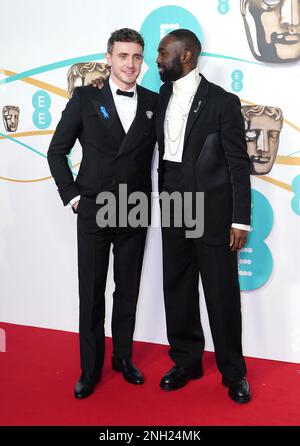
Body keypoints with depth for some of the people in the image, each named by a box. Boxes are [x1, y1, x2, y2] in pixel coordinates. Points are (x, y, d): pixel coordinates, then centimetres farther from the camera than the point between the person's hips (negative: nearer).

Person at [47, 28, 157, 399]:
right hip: (93, 210, -2)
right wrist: (71, 195, -3)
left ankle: (123, 357, 30)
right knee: (91, 292, 6)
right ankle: (90, 368, 21)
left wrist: (154, 195, 1)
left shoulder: (153, 102, 4)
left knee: (128, 289, 12)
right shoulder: (85, 98, -2)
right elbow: (57, 150, 1)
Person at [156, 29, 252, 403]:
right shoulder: (162, 98, 10)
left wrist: (240, 219, -11)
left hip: (213, 212, -5)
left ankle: (233, 371, 21)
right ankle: (186, 361, 29)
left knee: (222, 294, 3)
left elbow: (238, 164, -8)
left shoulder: (222, 101, -6)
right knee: (177, 288, 11)